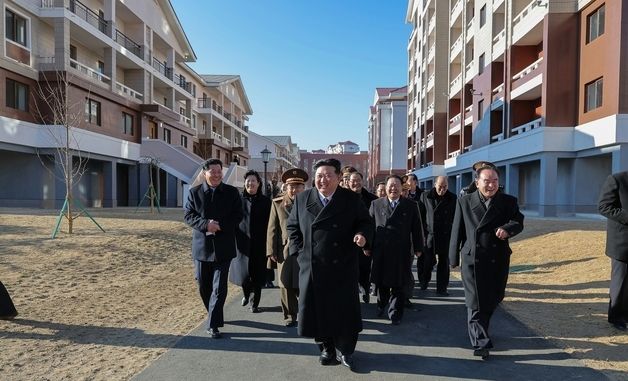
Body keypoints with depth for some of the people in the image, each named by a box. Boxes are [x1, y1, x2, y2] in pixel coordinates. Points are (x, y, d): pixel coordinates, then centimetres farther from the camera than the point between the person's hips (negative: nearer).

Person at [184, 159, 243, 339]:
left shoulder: (231, 192, 0)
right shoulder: (195, 192, 1)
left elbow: (238, 216, -1)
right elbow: (188, 215, -1)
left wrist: (220, 226, -17)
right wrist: (205, 224, -18)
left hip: (223, 246, -2)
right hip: (201, 245, 2)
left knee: (219, 287, -4)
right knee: (204, 286, 14)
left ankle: (213, 325, 5)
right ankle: (214, 315, 36)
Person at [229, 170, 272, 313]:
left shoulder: (265, 202, 1)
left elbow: (269, 224, 1)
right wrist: (233, 240, -2)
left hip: (259, 244, 0)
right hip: (242, 243, 1)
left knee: (257, 274, 3)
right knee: (243, 272, 2)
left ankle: (255, 303, 18)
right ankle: (246, 294, 34)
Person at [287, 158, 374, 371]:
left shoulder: (351, 199, -3)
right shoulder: (302, 199, 2)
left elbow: (365, 222, 3)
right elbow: (292, 226, 10)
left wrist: (363, 234, -20)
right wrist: (299, 251, 1)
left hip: (343, 265, -1)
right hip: (312, 266, 2)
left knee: (345, 309, 6)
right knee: (317, 308, 9)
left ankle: (345, 351, 24)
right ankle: (326, 348, 29)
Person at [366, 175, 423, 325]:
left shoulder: (411, 206, 4)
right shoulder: (376, 204, 5)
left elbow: (416, 228, 5)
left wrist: (418, 248, 3)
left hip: (401, 252, -1)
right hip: (380, 251, 1)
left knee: (398, 284, 4)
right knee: (381, 281, 13)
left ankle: (395, 313, 17)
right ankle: (381, 304, 36)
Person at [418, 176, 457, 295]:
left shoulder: (452, 198, 2)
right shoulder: (425, 196, 0)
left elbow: (455, 218, 3)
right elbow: (420, 216, 2)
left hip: (446, 236, 1)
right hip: (429, 235, -1)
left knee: (444, 263, 8)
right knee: (427, 261, 5)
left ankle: (441, 288, 19)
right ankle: (424, 281, 31)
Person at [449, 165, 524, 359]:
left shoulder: (508, 201, 4)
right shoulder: (464, 202, 1)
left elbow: (518, 221, -3)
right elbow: (456, 231, 3)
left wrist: (508, 228, -27)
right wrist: (454, 258, 3)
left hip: (498, 260, 2)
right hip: (472, 260, -2)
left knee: (492, 300, 15)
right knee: (475, 303, -2)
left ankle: (478, 331, 39)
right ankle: (481, 343, 6)